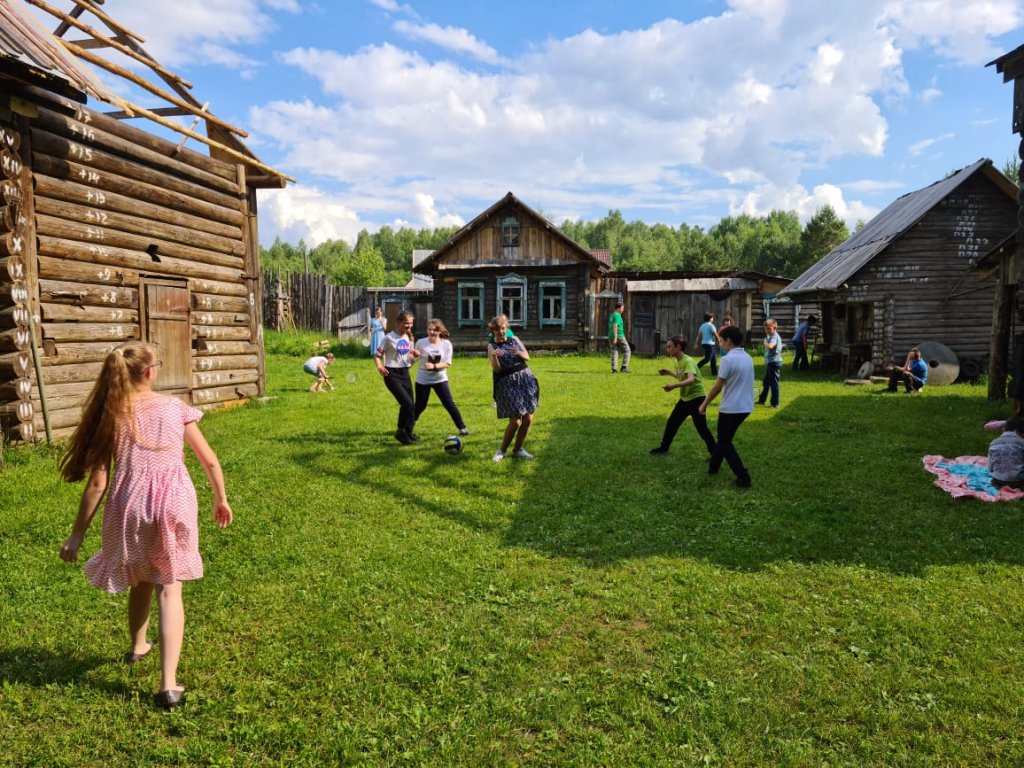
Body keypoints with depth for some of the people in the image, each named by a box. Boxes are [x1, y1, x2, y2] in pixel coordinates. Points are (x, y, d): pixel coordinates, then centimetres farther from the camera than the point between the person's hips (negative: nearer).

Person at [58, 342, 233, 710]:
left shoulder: (110, 415, 3)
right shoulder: (174, 407, 3)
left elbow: (97, 482, 1)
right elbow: (210, 461, 7)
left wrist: (77, 534, 9)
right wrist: (221, 500, 22)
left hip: (130, 505, 1)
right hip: (173, 503, -1)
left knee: (142, 580, 26)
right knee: (169, 587, 8)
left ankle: (137, 646, 51)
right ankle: (169, 685, 2)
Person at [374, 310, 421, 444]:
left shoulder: (409, 338, 9)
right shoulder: (389, 338, -10)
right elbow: (377, 356, -9)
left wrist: (415, 356, -5)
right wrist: (379, 366, -29)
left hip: (405, 373, 6)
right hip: (392, 374, -6)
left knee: (412, 405, 6)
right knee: (407, 403, -18)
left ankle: (408, 433, 24)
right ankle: (400, 432, -1)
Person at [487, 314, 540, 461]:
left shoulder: (514, 339, 10)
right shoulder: (492, 346, -1)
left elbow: (527, 356, 5)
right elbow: (496, 369, -12)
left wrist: (518, 353, -15)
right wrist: (493, 356, -30)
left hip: (525, 379, 4)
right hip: (508, 384, -4)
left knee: (528, 418, 3)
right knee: (515, 421, -8)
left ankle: (518, 449, 19)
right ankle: (502, 450, 12)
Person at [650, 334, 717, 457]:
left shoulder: (688, 361, -24)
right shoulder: (678, 361, 4)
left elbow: (690, 380, -40)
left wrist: (674, 386, -53)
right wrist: (669, 372, 14)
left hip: (697, 398, -9)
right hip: (685, 398, 9)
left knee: (701, 428, -7)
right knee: (672, 422, 15)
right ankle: (664, 447, 30)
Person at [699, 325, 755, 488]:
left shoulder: (728, 359, -18)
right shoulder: (747, 358, 7)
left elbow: (717, 387, -17)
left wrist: (704, 404, -6)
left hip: (731, 408, -8)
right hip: (745, 407, 8)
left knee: (725, 443, 7)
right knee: (724, 438, 23)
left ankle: (743, 477, 1)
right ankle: (713, 467, 34)